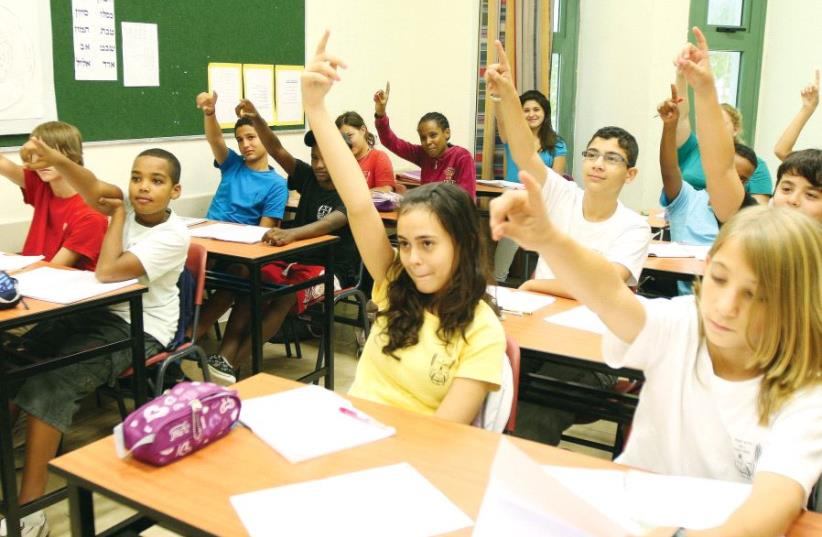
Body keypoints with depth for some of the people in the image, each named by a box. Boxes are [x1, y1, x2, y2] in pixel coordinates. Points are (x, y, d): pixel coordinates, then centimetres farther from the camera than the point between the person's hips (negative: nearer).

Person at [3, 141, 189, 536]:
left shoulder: (173, 235, -17)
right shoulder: (130, 206, 0)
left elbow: (106, 272, -24)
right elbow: (92, 188, -21)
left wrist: (118, 214, -13)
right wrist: (53, 157, -41)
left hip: (139, 329, -7)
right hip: (101, 311, 7)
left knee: (52, 382, -23)